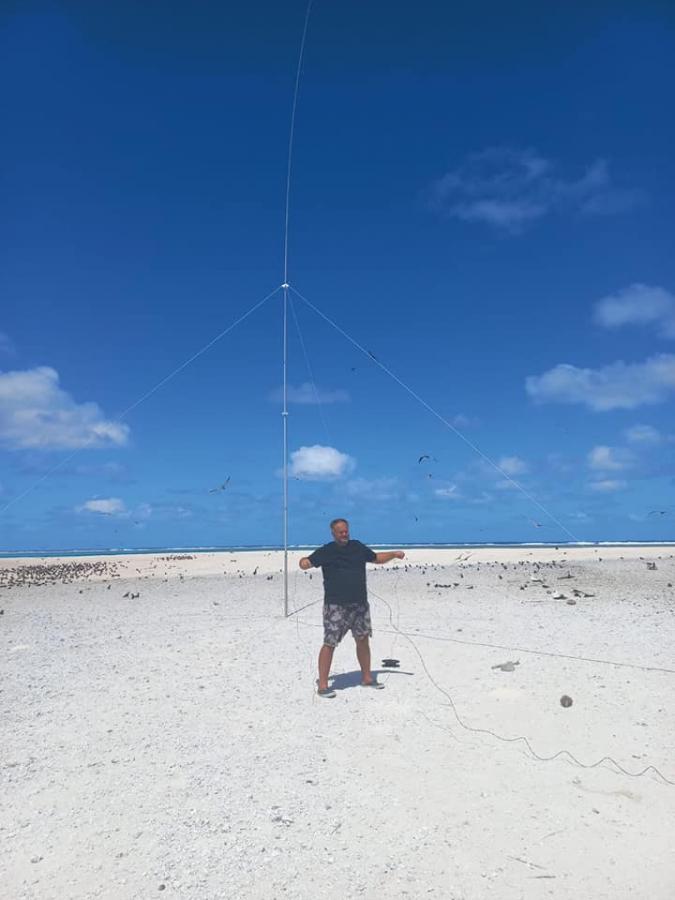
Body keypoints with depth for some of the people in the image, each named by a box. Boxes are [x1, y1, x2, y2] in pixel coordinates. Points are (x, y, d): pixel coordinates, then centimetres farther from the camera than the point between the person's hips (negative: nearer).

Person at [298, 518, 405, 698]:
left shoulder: (358, 547, 10)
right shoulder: (326, 551, -5)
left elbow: (376, 558, 21)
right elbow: (309, 561, -16)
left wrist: (394, 554, 7)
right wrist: (304, 562, -40)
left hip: (360, 604, 6)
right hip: (336, 605, -5)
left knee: (363, 640, 14)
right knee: (330, 643, -5)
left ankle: (367, 677, 31)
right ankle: (323, 685, 4)